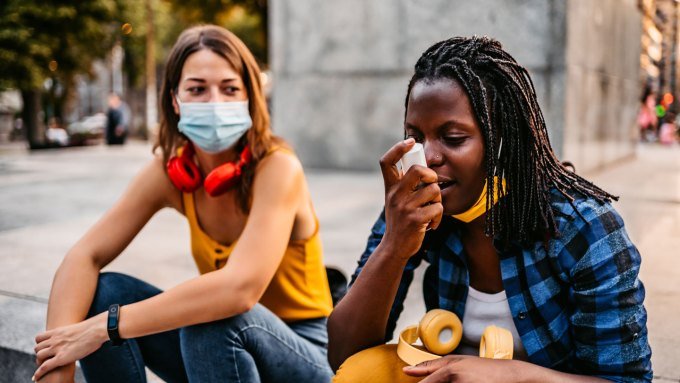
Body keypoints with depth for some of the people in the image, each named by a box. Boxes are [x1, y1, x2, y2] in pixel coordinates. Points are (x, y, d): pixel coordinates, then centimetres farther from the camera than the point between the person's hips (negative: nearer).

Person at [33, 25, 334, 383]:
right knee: (103, 292, -14)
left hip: (299, 352, -4)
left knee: (215, 320, -35)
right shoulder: (169, 169, -7)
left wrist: (108, 326, -32)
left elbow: (240, 288, -37)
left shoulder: (277, 167, -24)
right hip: (217, 344, 5)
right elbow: (85, 256, -11)